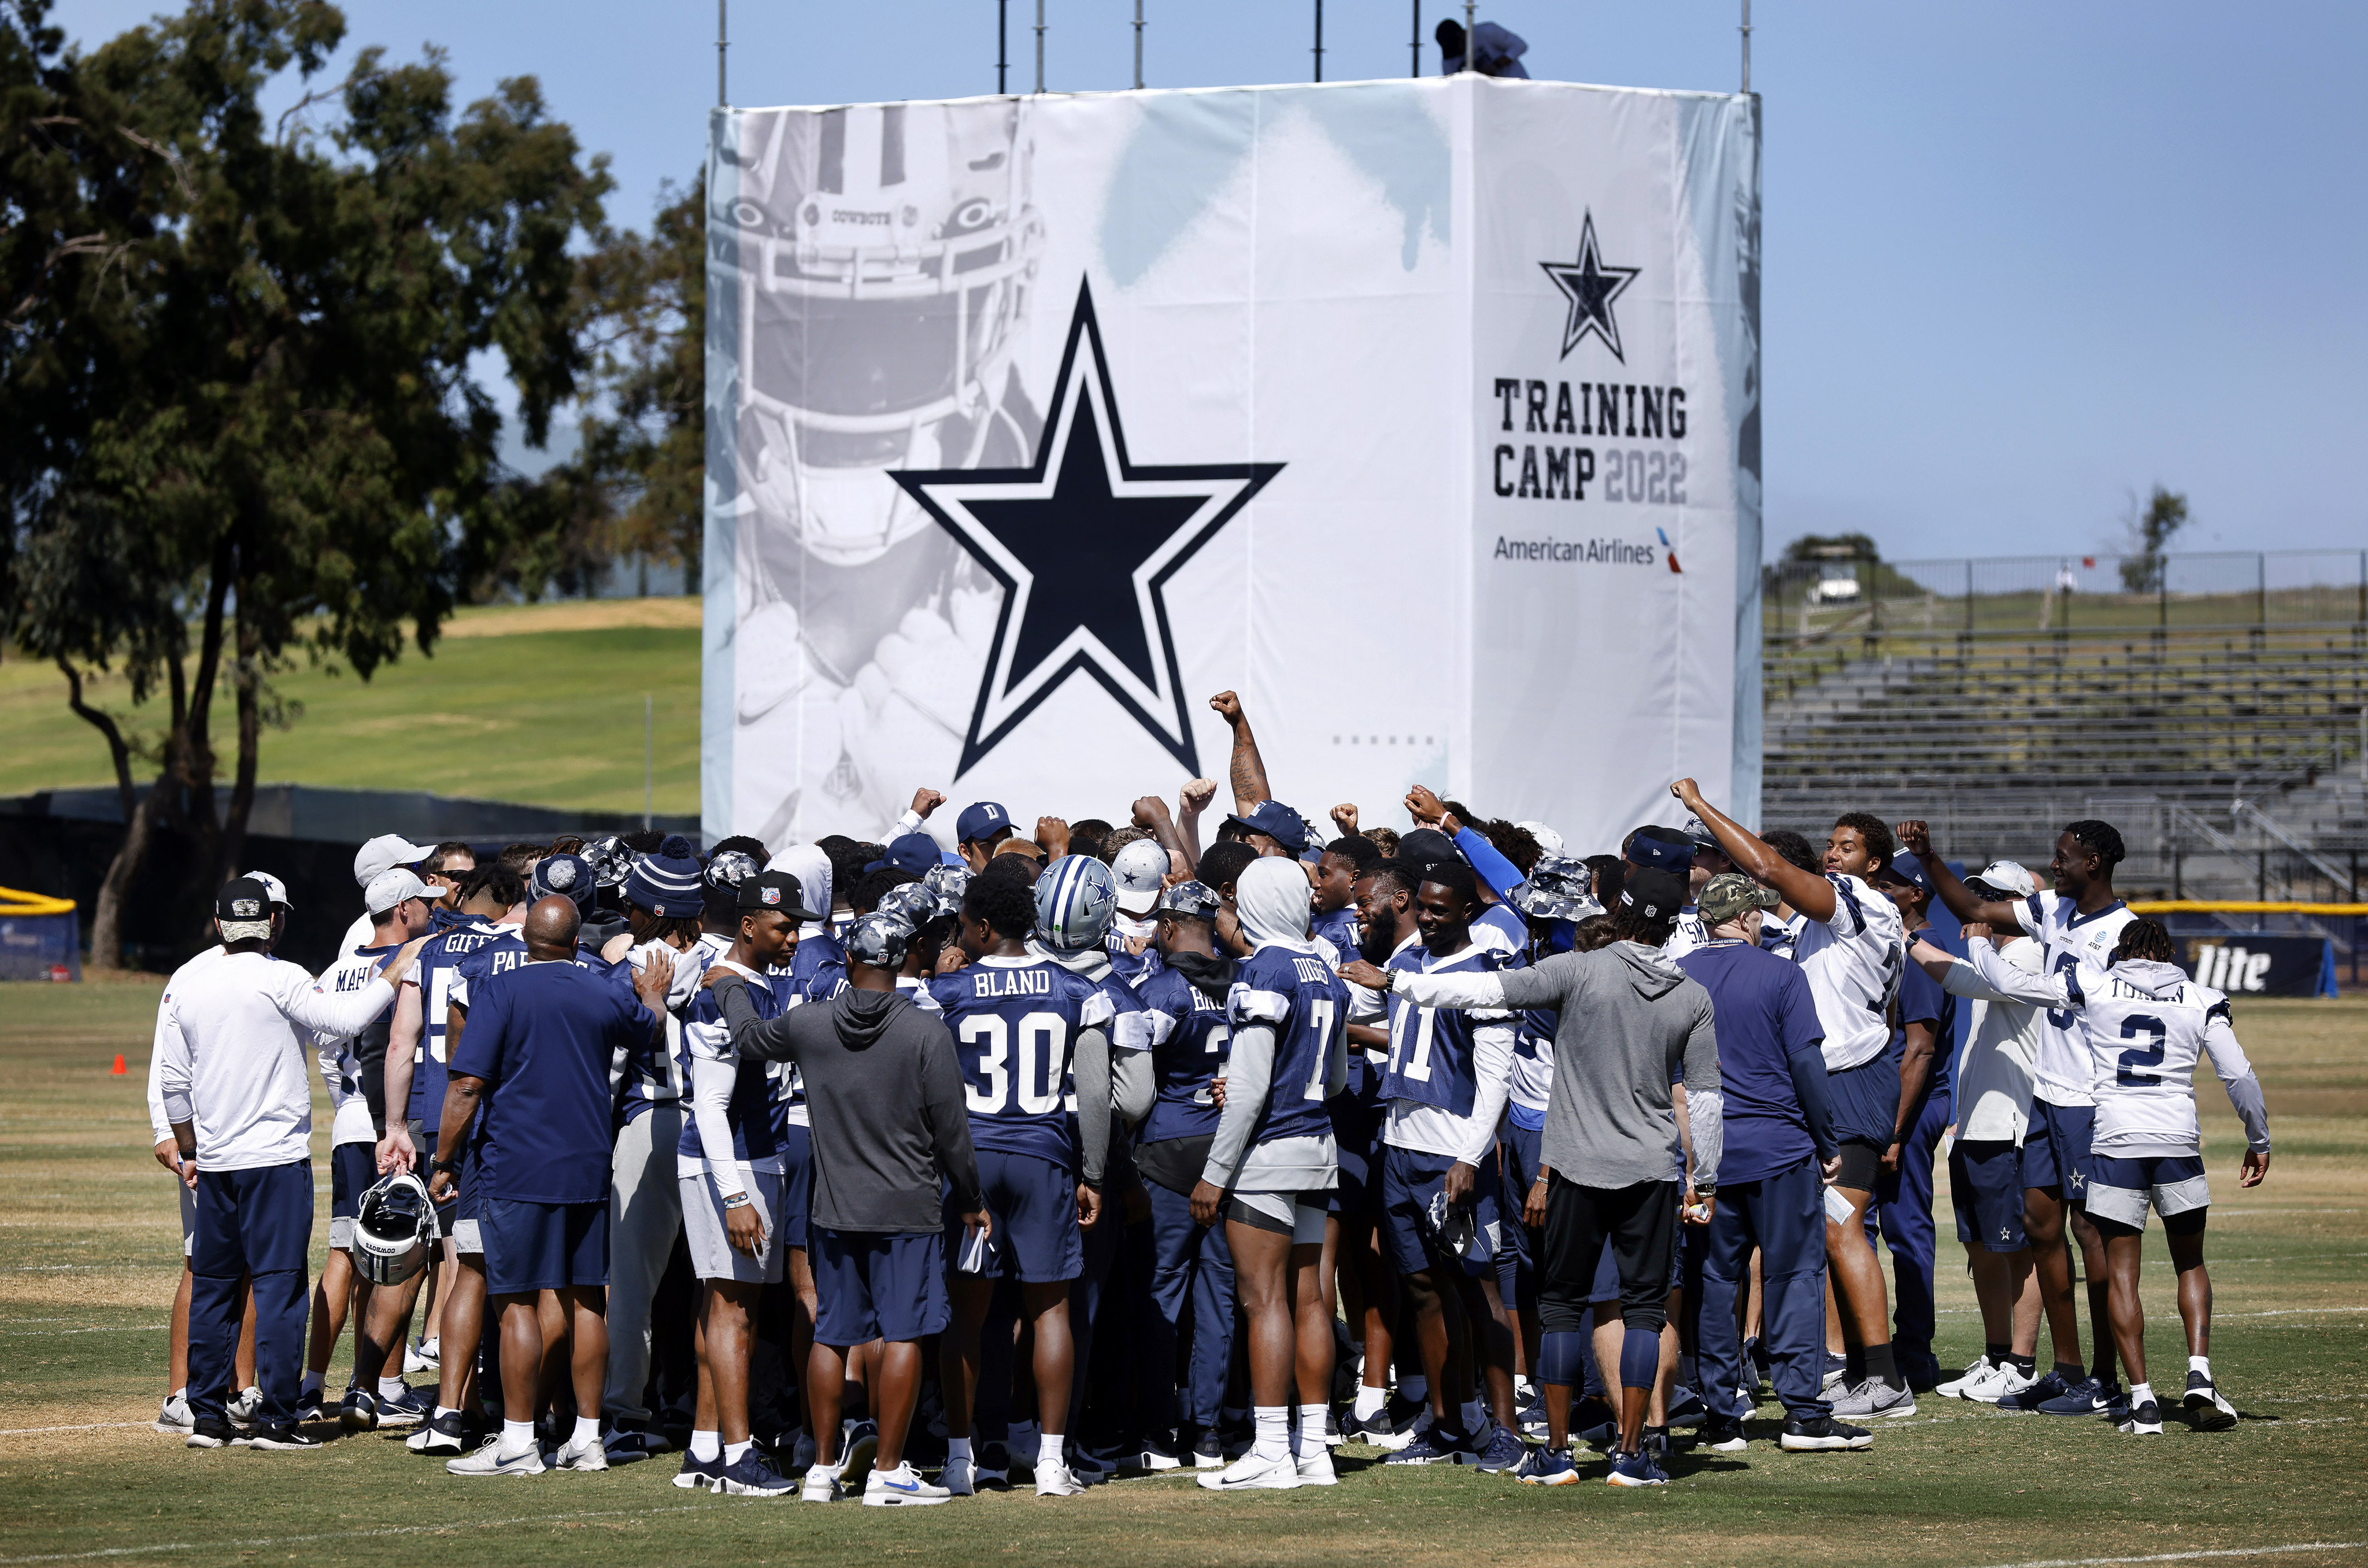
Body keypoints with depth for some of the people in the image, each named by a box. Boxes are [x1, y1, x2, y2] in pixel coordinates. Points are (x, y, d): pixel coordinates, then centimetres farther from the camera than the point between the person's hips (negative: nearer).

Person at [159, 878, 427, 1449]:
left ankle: (206, 1417, 13)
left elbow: (173, 1082, 13)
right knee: (279, 1285, -3)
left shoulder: (186, 991, 8)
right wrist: (398, 971, -7)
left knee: (212, 1287, 12)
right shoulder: (279, 979, -9)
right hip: (277, 1157, -5)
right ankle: (275, 1419, -5)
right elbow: (346, 1018, -18)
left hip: (215, 1164, 5)